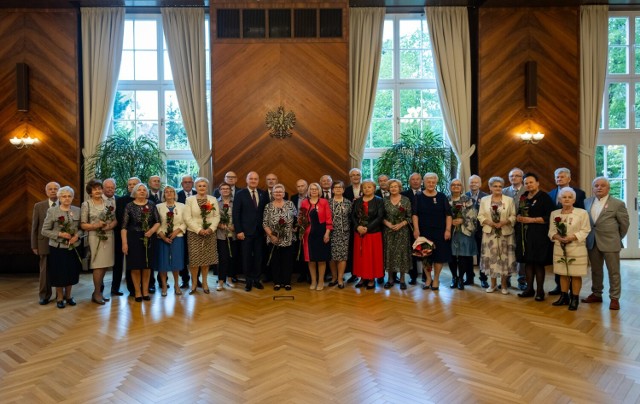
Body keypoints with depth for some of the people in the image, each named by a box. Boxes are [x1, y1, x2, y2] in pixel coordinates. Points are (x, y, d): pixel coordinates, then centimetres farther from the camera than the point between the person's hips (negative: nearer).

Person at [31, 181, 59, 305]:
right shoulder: (39, 206, 4)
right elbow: (34, 227, 4)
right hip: (45, 243, 1)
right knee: (45, 270, 8)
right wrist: (34, 245, 2)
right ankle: (44, 295, 21)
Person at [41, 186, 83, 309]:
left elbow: (82, 228, 7)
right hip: (57, 247, -2)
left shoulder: (77, 210, 4)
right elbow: (45, 230, -4)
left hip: (73, 247, 2)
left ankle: (68, 296, 27)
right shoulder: (52, 211, -4)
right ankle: (60, 297, 21)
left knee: (71, 272, 10)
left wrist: (77, 236, -12)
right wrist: (59, 234, -17)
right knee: (59, 273, 4)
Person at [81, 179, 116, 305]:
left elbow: (115, 220, 10)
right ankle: (97, 293, 10)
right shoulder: (86, 204, -2)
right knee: (98, 266, -4)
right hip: (95, 238, -4)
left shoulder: (108, 204, 10)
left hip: (108, 237, 4)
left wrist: (110, 226, -10)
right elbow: (83, 225, -5)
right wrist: (95, 225, -19)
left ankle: (98, 291, 23)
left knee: (105, 266, 8)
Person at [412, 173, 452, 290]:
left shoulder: (442, 197, 3)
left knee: (439, 255, 3)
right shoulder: (419, 197, 2)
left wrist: (448, 230, -7)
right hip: (424, 231, 0)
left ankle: (436, 279, 18)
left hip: (439, 231, 0)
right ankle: (428, 278, 22)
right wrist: (416, 229, -11)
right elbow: (415, 214, -2)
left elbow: (448, 214, 1)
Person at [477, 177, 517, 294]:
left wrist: (503, 223, -17)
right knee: (491, 257, 3)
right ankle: (493, 284, 16)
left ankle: (504, 285, 15)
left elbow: (513, 216, -1)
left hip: (505, 233, -1)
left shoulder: (509, 200, 2)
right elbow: (480, 215, 3)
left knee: (504, 258, 2)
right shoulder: (484, 200, 6)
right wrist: (489, 222, -14)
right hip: (489, 233, 1)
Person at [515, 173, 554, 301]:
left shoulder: (544, 197, -5)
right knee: (528, 261, 8)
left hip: (538, 235, -6)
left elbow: (549, 217, -12)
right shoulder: (523, 197, 13)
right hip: (524, 234, 6)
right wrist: (518, 217, 0)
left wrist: (531, 220, -18)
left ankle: (540, 291, 8)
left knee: (538, 263, -1)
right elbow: (519, 213, 22)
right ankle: (529, 289, 17)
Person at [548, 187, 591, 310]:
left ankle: (575, 299, 10)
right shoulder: (554, 214, 8)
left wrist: (571, 238, -21)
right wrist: (558, 237, -14)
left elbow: (584, 231, -8)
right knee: (563, 273, 11)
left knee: (575, 275, 1)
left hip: (576, 249, -4)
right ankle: (564, 297, 21)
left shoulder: (582, 213, -4)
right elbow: (551, 231, 6)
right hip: (560, 248, 4)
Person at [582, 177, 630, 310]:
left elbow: (624, 223, 0)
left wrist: (618, 238, 6)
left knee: (614, 272, 4)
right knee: (595, 270, 14)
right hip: (592, 243, 4)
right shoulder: (587, 202, 5)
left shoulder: (618, 204, -6)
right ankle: (596, 294, 26)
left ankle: (614, 298, 14)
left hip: (610, 243, -4)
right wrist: (589, 237, 6)